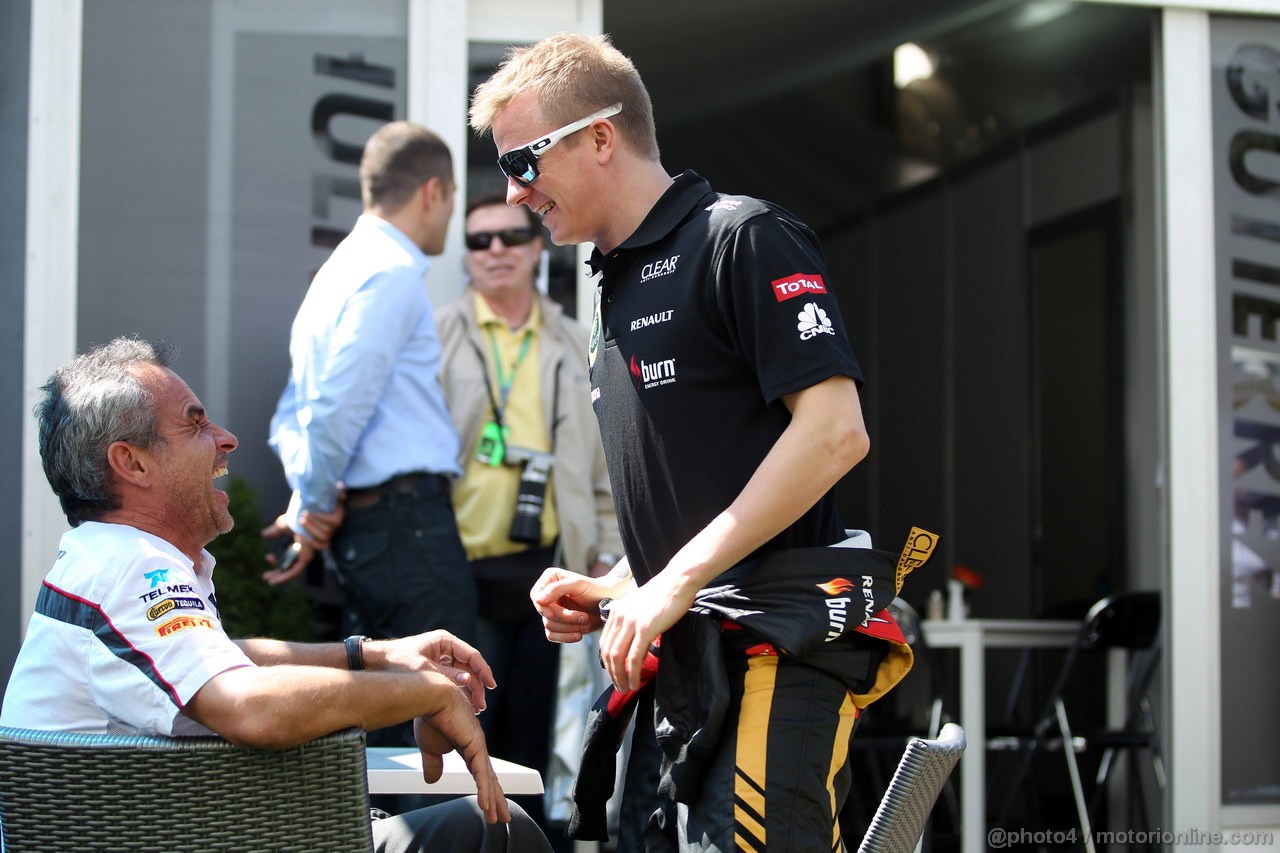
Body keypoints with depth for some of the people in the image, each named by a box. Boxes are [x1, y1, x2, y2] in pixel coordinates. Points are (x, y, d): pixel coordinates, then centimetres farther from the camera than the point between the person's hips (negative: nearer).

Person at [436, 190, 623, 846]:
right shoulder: (436, 337, 4)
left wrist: (606, 551, 10)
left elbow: (603, 457, 16)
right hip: (464, 567, -3)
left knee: (530, 732, 9)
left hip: (546, 568, 3)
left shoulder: (571, 347, 14)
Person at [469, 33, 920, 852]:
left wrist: (676, 583, -16)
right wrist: (612, 592, 10)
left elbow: (836, 432, -17)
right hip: (682, 660, 9)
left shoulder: (742, 238, -6)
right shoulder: (618, 289, 21)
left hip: (775, 650, -9)